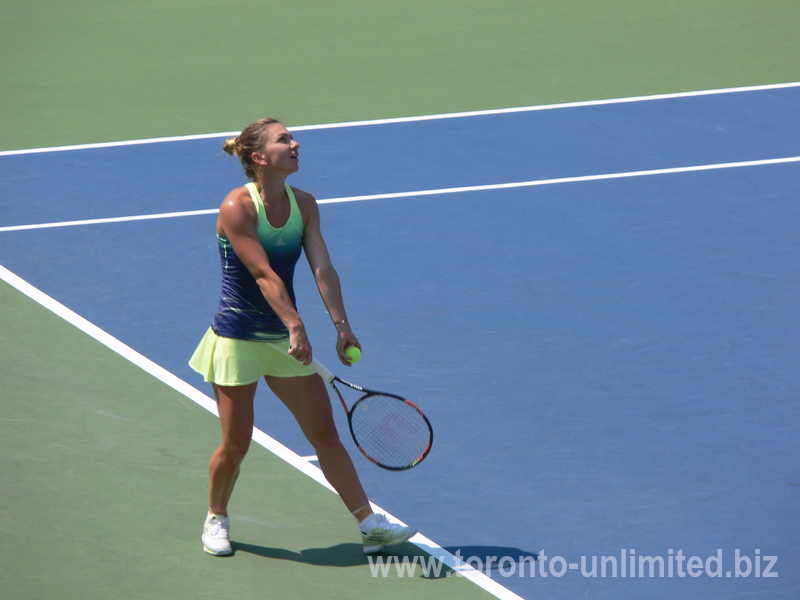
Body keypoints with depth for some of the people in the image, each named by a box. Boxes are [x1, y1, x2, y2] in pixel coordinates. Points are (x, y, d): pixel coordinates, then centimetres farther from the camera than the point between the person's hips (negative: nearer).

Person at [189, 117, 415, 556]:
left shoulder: (304, 205, 1)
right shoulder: (237, 207, -18)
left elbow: (322, 268, -6)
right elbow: (263, 274, -26)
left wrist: (341, 325, -18)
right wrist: (296, 326, -34)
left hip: (285, 338, 6)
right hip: (238, 338, -6)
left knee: (325, 434, 6)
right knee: (236, 445, 2)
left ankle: (369, 526, 9)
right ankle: (216, 519, 27)